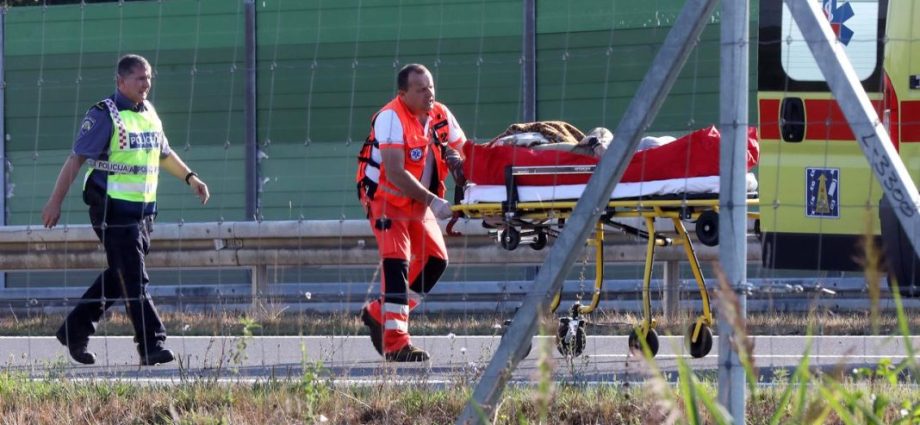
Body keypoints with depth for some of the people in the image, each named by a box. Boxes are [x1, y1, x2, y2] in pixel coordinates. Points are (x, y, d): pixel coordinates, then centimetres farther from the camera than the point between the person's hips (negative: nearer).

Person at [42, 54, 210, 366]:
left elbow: (164, 154, 31)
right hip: (113, 209, -8)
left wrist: (190, 178, 22)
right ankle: (151, 345, -11)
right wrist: (55, 202, -16)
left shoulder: (150, 114, 14)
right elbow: (76, 159, -12)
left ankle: (75, 330, 24)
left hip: (143, 209, 8)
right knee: (134, 281, -10)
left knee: (119, 277, 12)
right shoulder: (104, 115, -9)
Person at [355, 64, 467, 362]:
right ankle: (395, 342, -24)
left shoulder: (441, 116, -4)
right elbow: (395, 174, -31)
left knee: (435, 259, 5)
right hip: (385, 197, -8)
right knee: (397, 260, -20)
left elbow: (464, 152, 2)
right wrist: (435, 202, -36)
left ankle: (379, 314, 19)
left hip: (419, 200, 8)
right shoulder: (391, 119, -25)